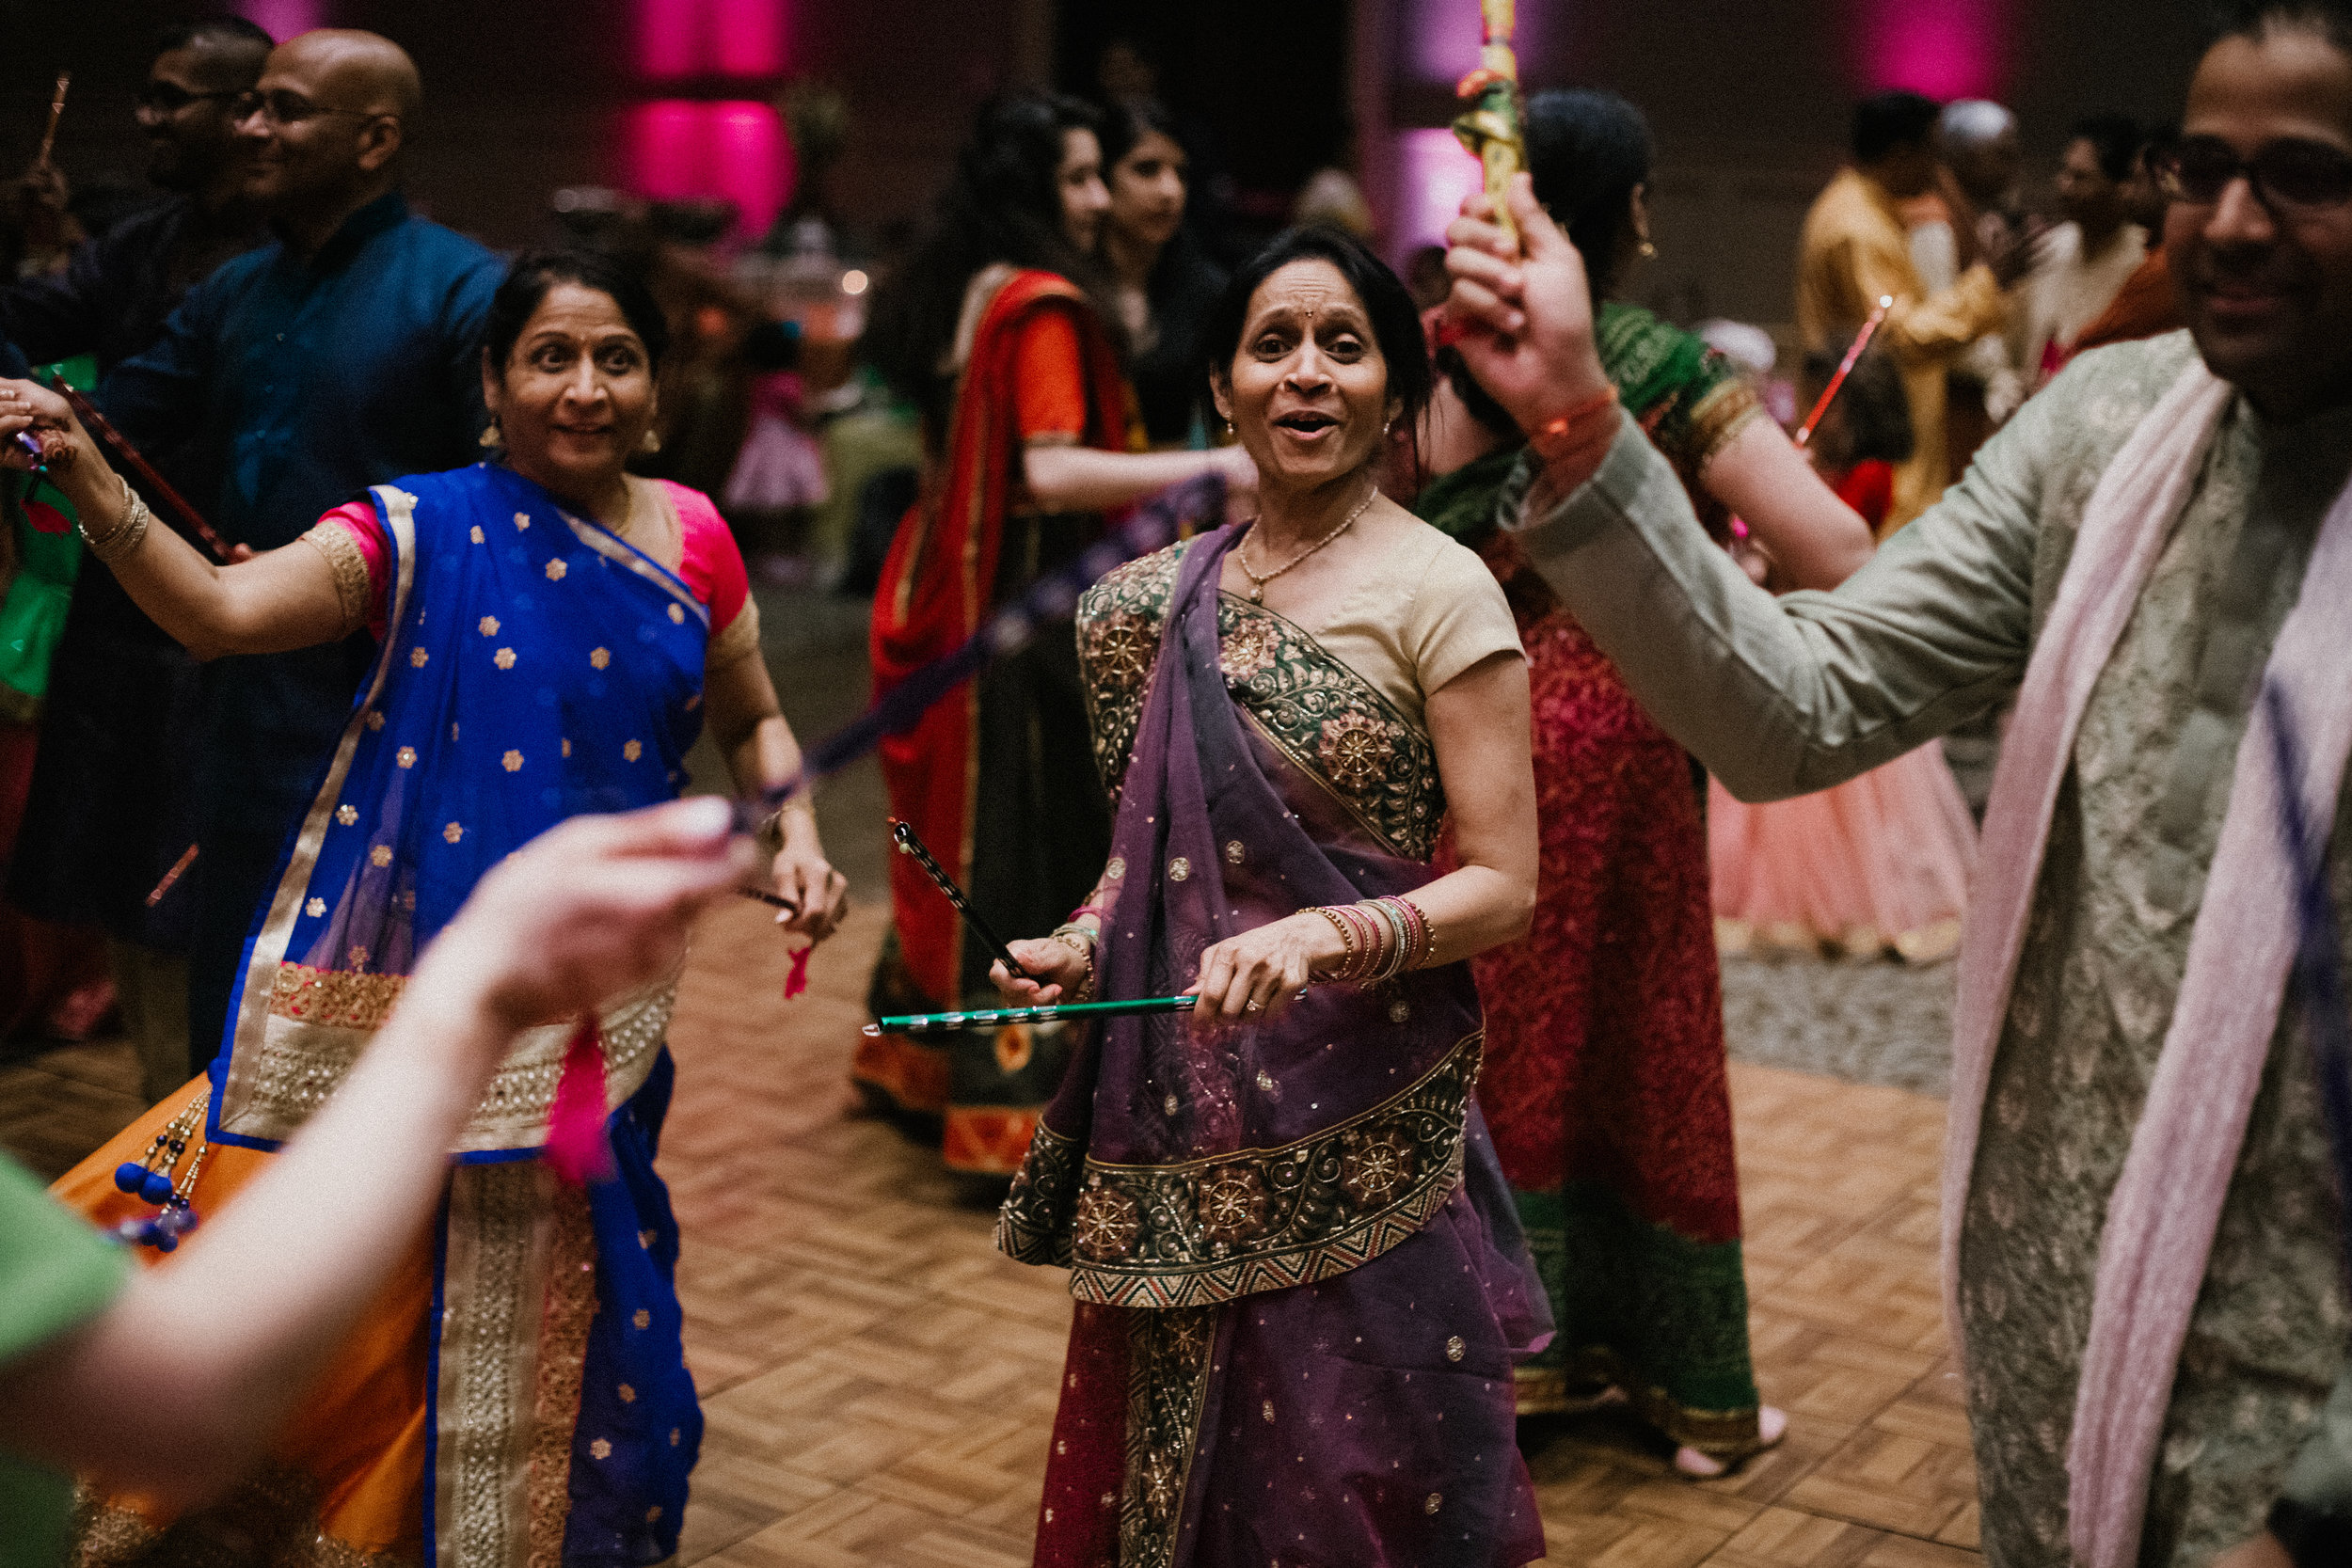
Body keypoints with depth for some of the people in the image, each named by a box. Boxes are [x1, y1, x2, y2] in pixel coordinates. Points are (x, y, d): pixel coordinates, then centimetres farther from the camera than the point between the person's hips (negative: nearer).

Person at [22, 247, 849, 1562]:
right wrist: (91, 483, -33)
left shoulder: (690, 538, 4)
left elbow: (753, 724, 17)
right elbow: (218, 610, -20)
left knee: (545, 1287, 10)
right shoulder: (421, 534, -5)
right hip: (400, 984, -2)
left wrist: (799, 837, 0)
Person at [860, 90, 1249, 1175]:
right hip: (1021, 609, -9)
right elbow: (1053, 471, -27)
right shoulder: (1043, 305, -16)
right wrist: (1217, 466, -31)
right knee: (1027, 848, -4)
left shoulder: (952, 293, 11)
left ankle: (912, 1057, 31)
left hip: (940, 591, 9)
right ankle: (1009, 1114, 1)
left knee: (955, 828, 18)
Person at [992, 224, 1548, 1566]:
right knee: (1170, 1456, 15)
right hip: (1178, 1115, 5)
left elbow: (1504, 886, -12)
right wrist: (1088, 942, 2)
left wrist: (1325, 937, -27)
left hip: (1355, 1127, -5)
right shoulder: (1175, 592, 8)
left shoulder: (1438, 588, -9)